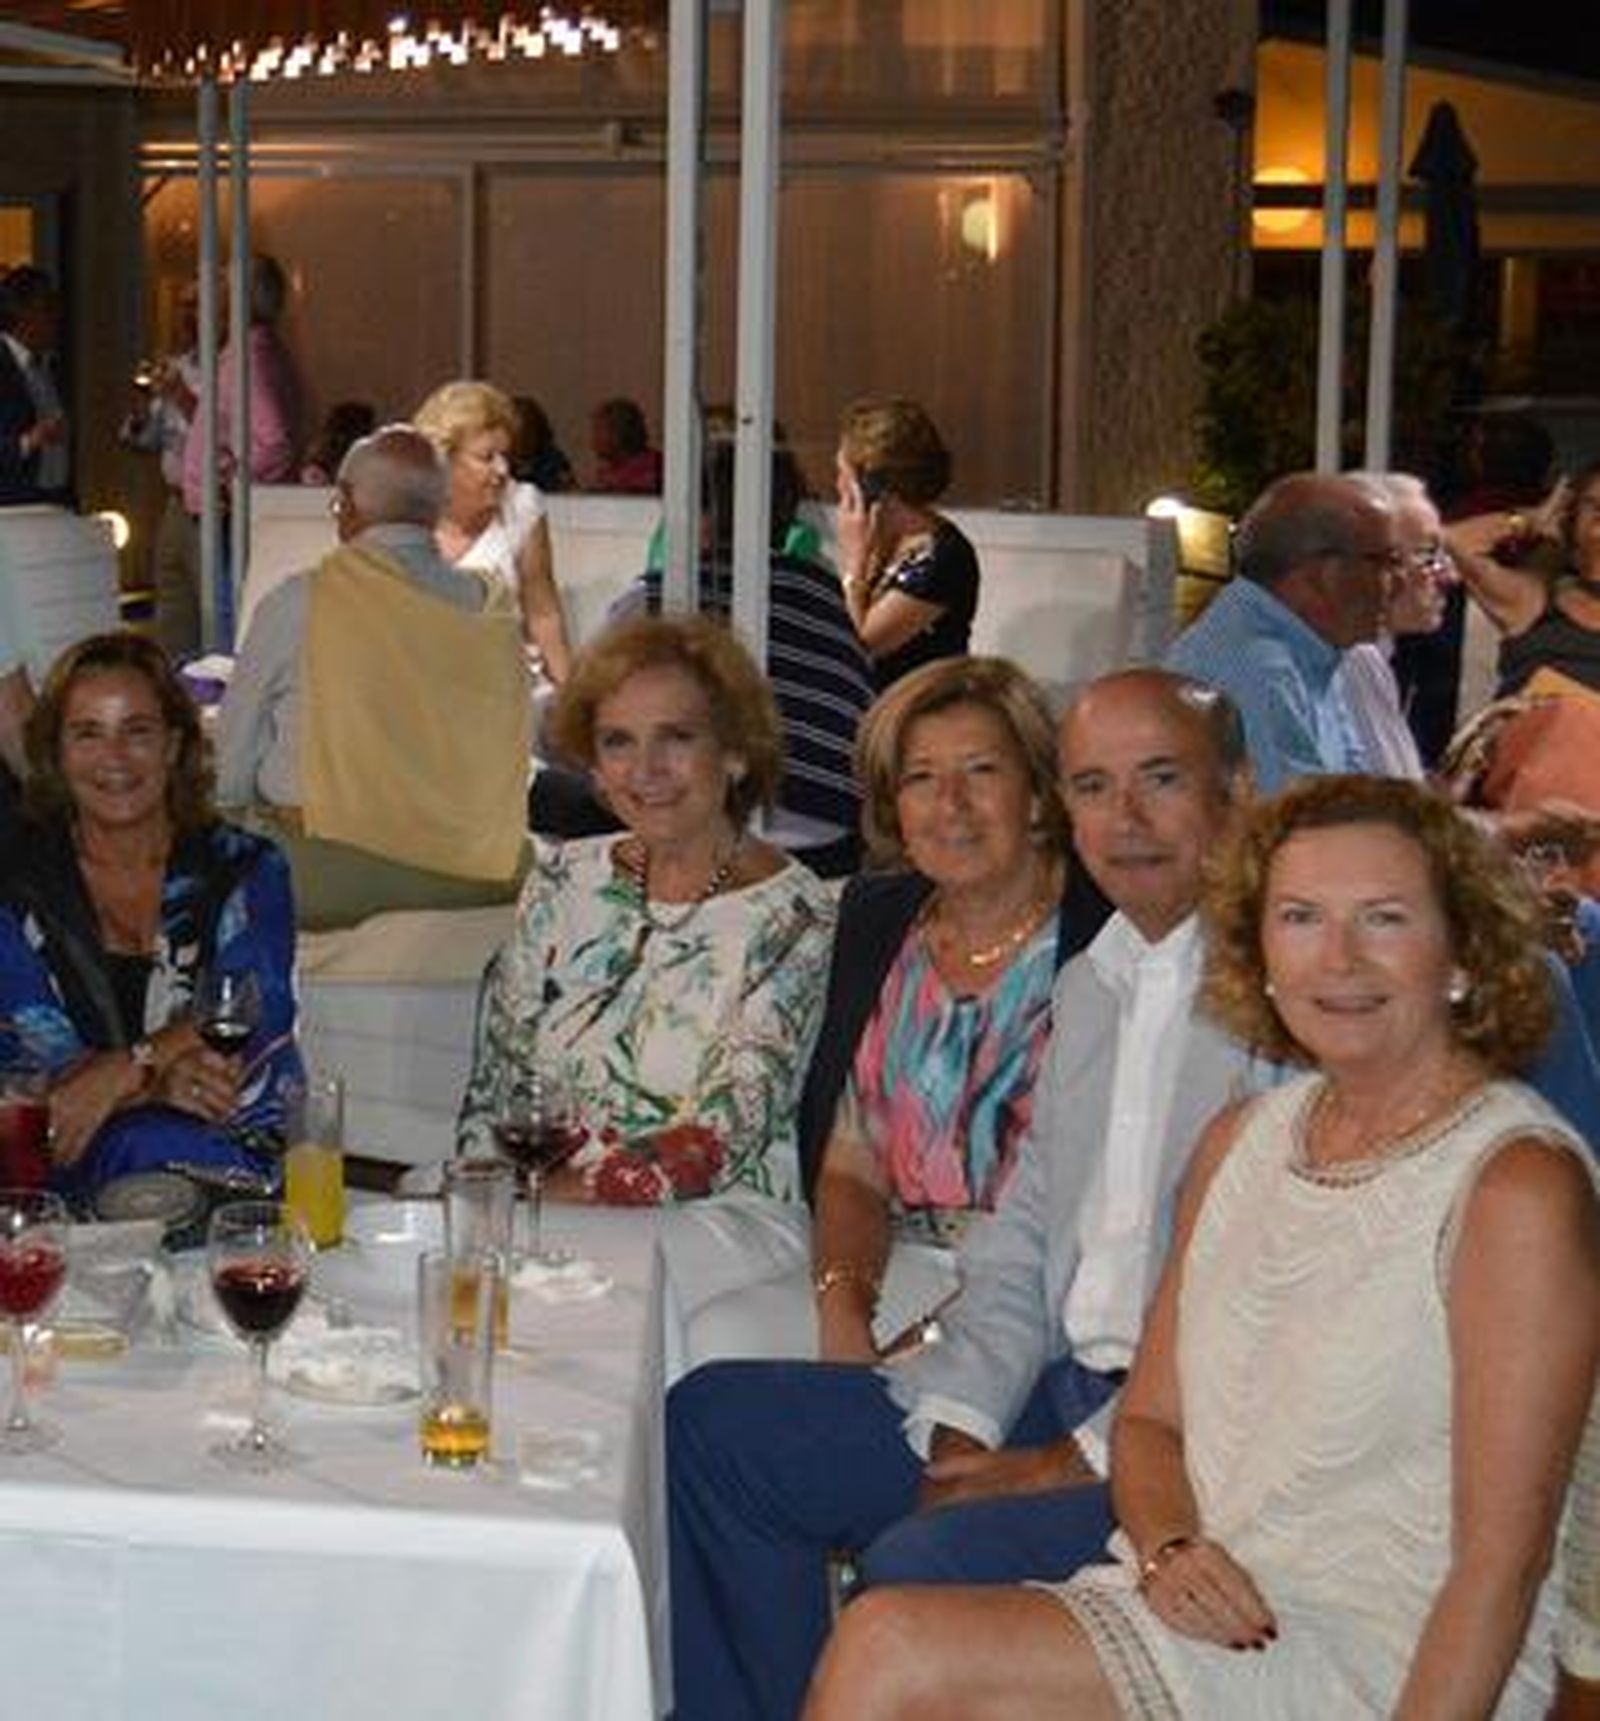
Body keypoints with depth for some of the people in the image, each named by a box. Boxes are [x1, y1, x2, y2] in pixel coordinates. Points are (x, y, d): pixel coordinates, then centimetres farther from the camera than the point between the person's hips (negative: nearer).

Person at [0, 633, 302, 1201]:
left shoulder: (245, 871, 8)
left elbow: (254, 1007, -10)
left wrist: (120, 1073, -26)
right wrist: (156, 1084, -24)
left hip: (234, 1156, 1)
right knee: (140, 1144, -35)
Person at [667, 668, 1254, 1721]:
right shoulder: (1091, 984, 17)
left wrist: (1087, 1459, -15)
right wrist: (961, 1426, 1)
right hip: (1064, 1391, 9)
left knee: (922, 1561, -31)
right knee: (713, 1424, 2)